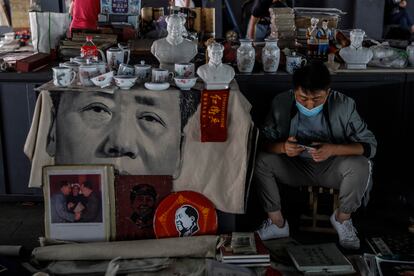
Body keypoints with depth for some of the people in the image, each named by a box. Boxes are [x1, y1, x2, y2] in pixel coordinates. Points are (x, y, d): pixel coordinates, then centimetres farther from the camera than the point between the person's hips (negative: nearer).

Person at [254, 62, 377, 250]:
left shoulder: (344, 105, -17)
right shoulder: (281, 103, -14)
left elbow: (370, 144, -15)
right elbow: (264, 141, -10)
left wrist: (334, 149, -34)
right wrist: (282, 147, -35)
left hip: (331, 167, -1)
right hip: (295, 166, 1)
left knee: (360, 165, -32)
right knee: (260, 161, -24)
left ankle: (342, 218, -1)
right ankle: (278, 223, -6)